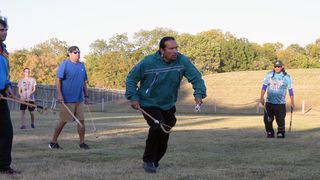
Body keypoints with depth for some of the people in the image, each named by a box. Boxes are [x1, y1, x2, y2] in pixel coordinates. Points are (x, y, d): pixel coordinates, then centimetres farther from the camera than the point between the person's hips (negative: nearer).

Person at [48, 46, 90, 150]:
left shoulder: (81, 66, 13)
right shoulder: (64, 64, -6)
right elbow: (58, 80, -10)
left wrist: (86, 95, 17)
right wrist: (59, 94, -18)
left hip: (79, 99, 6)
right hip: (67, 99, -6)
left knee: (81, 120, 4)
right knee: (63, 121, 0)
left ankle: (82, 143, 12)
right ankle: (53, 142, 11)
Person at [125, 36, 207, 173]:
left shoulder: (182, 61, -14)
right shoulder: (148, 62, -20)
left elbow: (196, 77, -13)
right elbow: (131, 78, -8)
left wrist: (199, 94, -30)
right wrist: (133, 97, -16)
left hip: (169, 105, 5)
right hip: (149, 104, -5)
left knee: (164, 136, 14)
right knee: (158, 127, -27)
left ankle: (155, 161, 38)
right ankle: (148, 160, -12)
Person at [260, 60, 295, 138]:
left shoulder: (286, 77, 1)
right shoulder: (269, 75, 5)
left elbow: (290, 90, 5)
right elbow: (264, 86, 10)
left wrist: (292, 102, 5)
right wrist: (262, 97, 4)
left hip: (280, 103, -2)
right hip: (269, 102, 2)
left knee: (280, 120, -7)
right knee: (267, 119, 0)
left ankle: (281, 133, 12)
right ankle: (270, 133, 18)